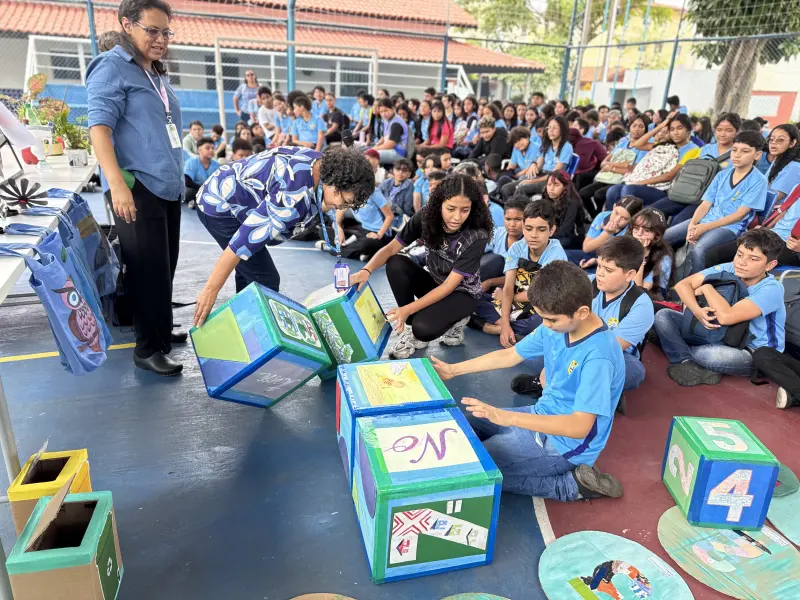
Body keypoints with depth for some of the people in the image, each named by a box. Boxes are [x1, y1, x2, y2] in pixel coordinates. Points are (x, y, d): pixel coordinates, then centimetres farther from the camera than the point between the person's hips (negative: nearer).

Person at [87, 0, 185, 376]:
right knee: (148, 270, -5)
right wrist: (117, 183, -26)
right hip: (137, 187, -8)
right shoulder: (111, 67, -4)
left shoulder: (157, 74, 20)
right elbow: (99, 125, -14)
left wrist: (179, 177, 25)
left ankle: (162, 332, 28)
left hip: (168, 185, 8)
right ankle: (147, 349, 6)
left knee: (166, 266, 13)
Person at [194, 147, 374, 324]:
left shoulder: (322, 164, -7)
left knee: (249, 274, 20)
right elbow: (249, 236, -35)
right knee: (265, 280, -12)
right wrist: (211, 290, -33)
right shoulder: (295, 194, -35)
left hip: (227, 198, 10)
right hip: (220, 205, -10)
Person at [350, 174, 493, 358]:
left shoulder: (476, 236, -28)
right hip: (433, 281, 5)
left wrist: (407, 310, -35)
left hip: (462, 292, -5)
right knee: (396, 264, -25)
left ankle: (456, 319, 1)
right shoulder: (426, 217, -18)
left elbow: (449, 285, -28)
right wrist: (366, 270, -35)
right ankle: (413, 330, -10)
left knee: (423, 328, -33)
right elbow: (391, 248, -14)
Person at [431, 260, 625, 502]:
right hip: (543, 415, 9)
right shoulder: (555, 327, -7)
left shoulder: (599, 357, -31)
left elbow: (580, 426, -34)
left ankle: (571, 485, -4)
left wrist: (507, 418, -40)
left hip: (565, 444, -8)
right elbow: (509, 356, 5)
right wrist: (453, 370, 5)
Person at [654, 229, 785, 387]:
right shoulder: (728, 270, -9)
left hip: (758, 355, -6)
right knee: (663, 316, -10)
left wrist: (706, 288, -21)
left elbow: (726, 316, -38)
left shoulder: (771, 289, -25)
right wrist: (697, 311, -31)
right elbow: (682, 285, -13)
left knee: (705, 355, -39)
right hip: (721, 335, 6)